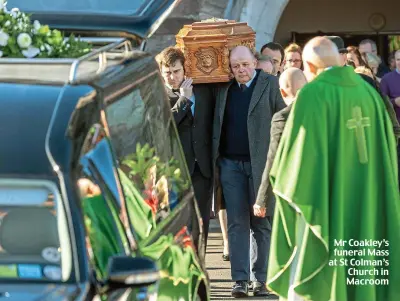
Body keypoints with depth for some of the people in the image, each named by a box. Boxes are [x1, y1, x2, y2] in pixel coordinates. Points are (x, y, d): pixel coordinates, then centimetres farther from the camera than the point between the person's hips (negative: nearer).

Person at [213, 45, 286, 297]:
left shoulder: (270, 84, 0)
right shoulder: (224, 87, 10)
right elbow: (218, 124, 15)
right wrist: (216, 159, 4)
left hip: (261, 162, -3)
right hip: (231, 163, 3)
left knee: (261, 223, 4)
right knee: (237, 223, 0)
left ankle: (261, 278, 11)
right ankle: (241, 279, 1)